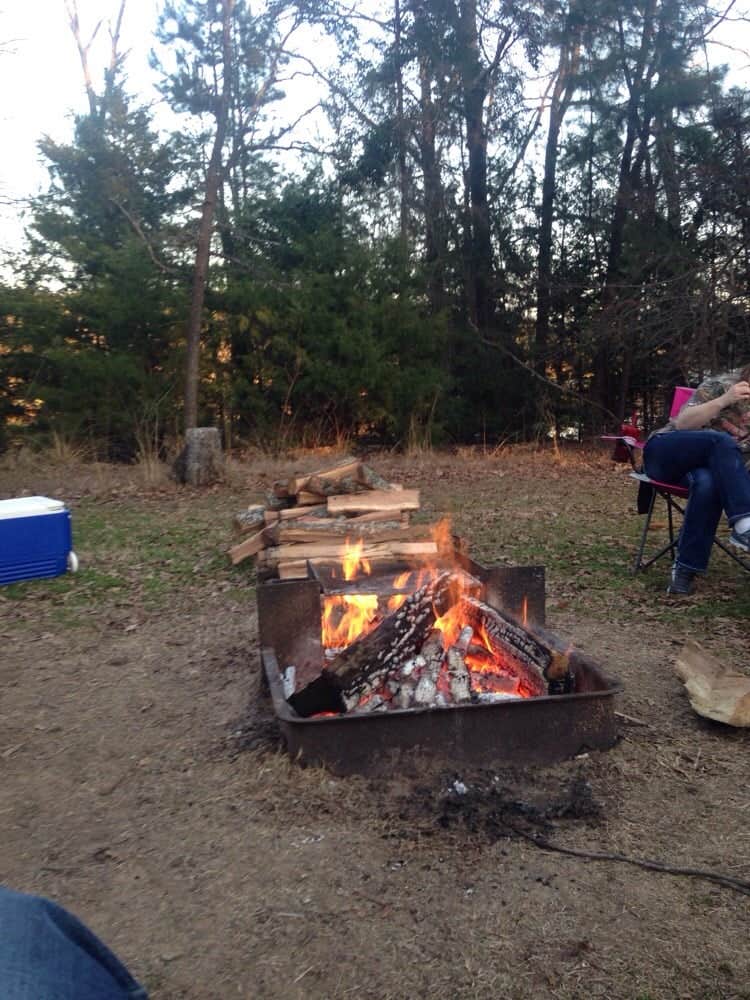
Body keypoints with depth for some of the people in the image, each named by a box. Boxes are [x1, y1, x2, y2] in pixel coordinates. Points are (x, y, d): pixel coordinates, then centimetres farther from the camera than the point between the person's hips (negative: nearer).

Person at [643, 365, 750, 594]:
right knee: (721, 441, -34)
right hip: (666, 453, -2)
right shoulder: (721, 384, -5)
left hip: (711, 466, 3)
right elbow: (681, 423, -14)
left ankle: (685, 568, -34)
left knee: (708, 483, -37)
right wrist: (723, 401, -26)